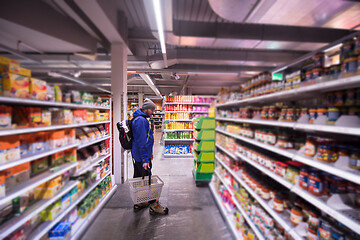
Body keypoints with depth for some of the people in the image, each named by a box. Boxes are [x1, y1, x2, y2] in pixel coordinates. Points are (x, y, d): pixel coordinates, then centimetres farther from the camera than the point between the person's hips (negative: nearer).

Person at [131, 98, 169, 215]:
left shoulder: (142, 119, 15)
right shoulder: (140, 120, -20)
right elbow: (141, 141, -25)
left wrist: (149, 153, 25)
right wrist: (145, 159, -24)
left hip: (138, 155, 11)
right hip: (142, 157, -11)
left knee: (138, 179, 18)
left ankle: (139, 203, 34)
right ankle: (154, 205, 15)